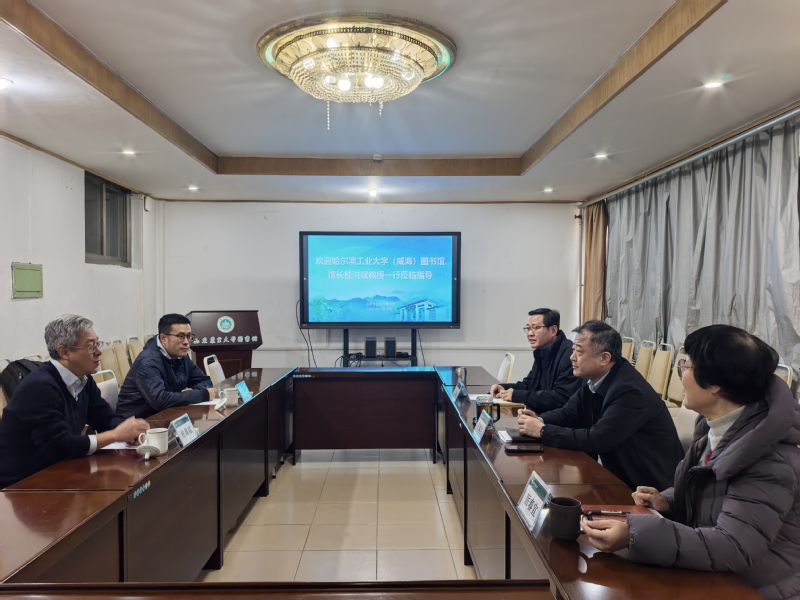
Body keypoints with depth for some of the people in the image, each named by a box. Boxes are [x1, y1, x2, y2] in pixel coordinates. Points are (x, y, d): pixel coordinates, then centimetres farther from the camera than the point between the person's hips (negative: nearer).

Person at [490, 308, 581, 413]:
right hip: (541, 414, 8)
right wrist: (504, 387, -2)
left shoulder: (569, 354, -21)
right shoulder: (541, 352, 10)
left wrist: (517, 395, -23)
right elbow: (528, 384, 19)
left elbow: (561, 398, -27)